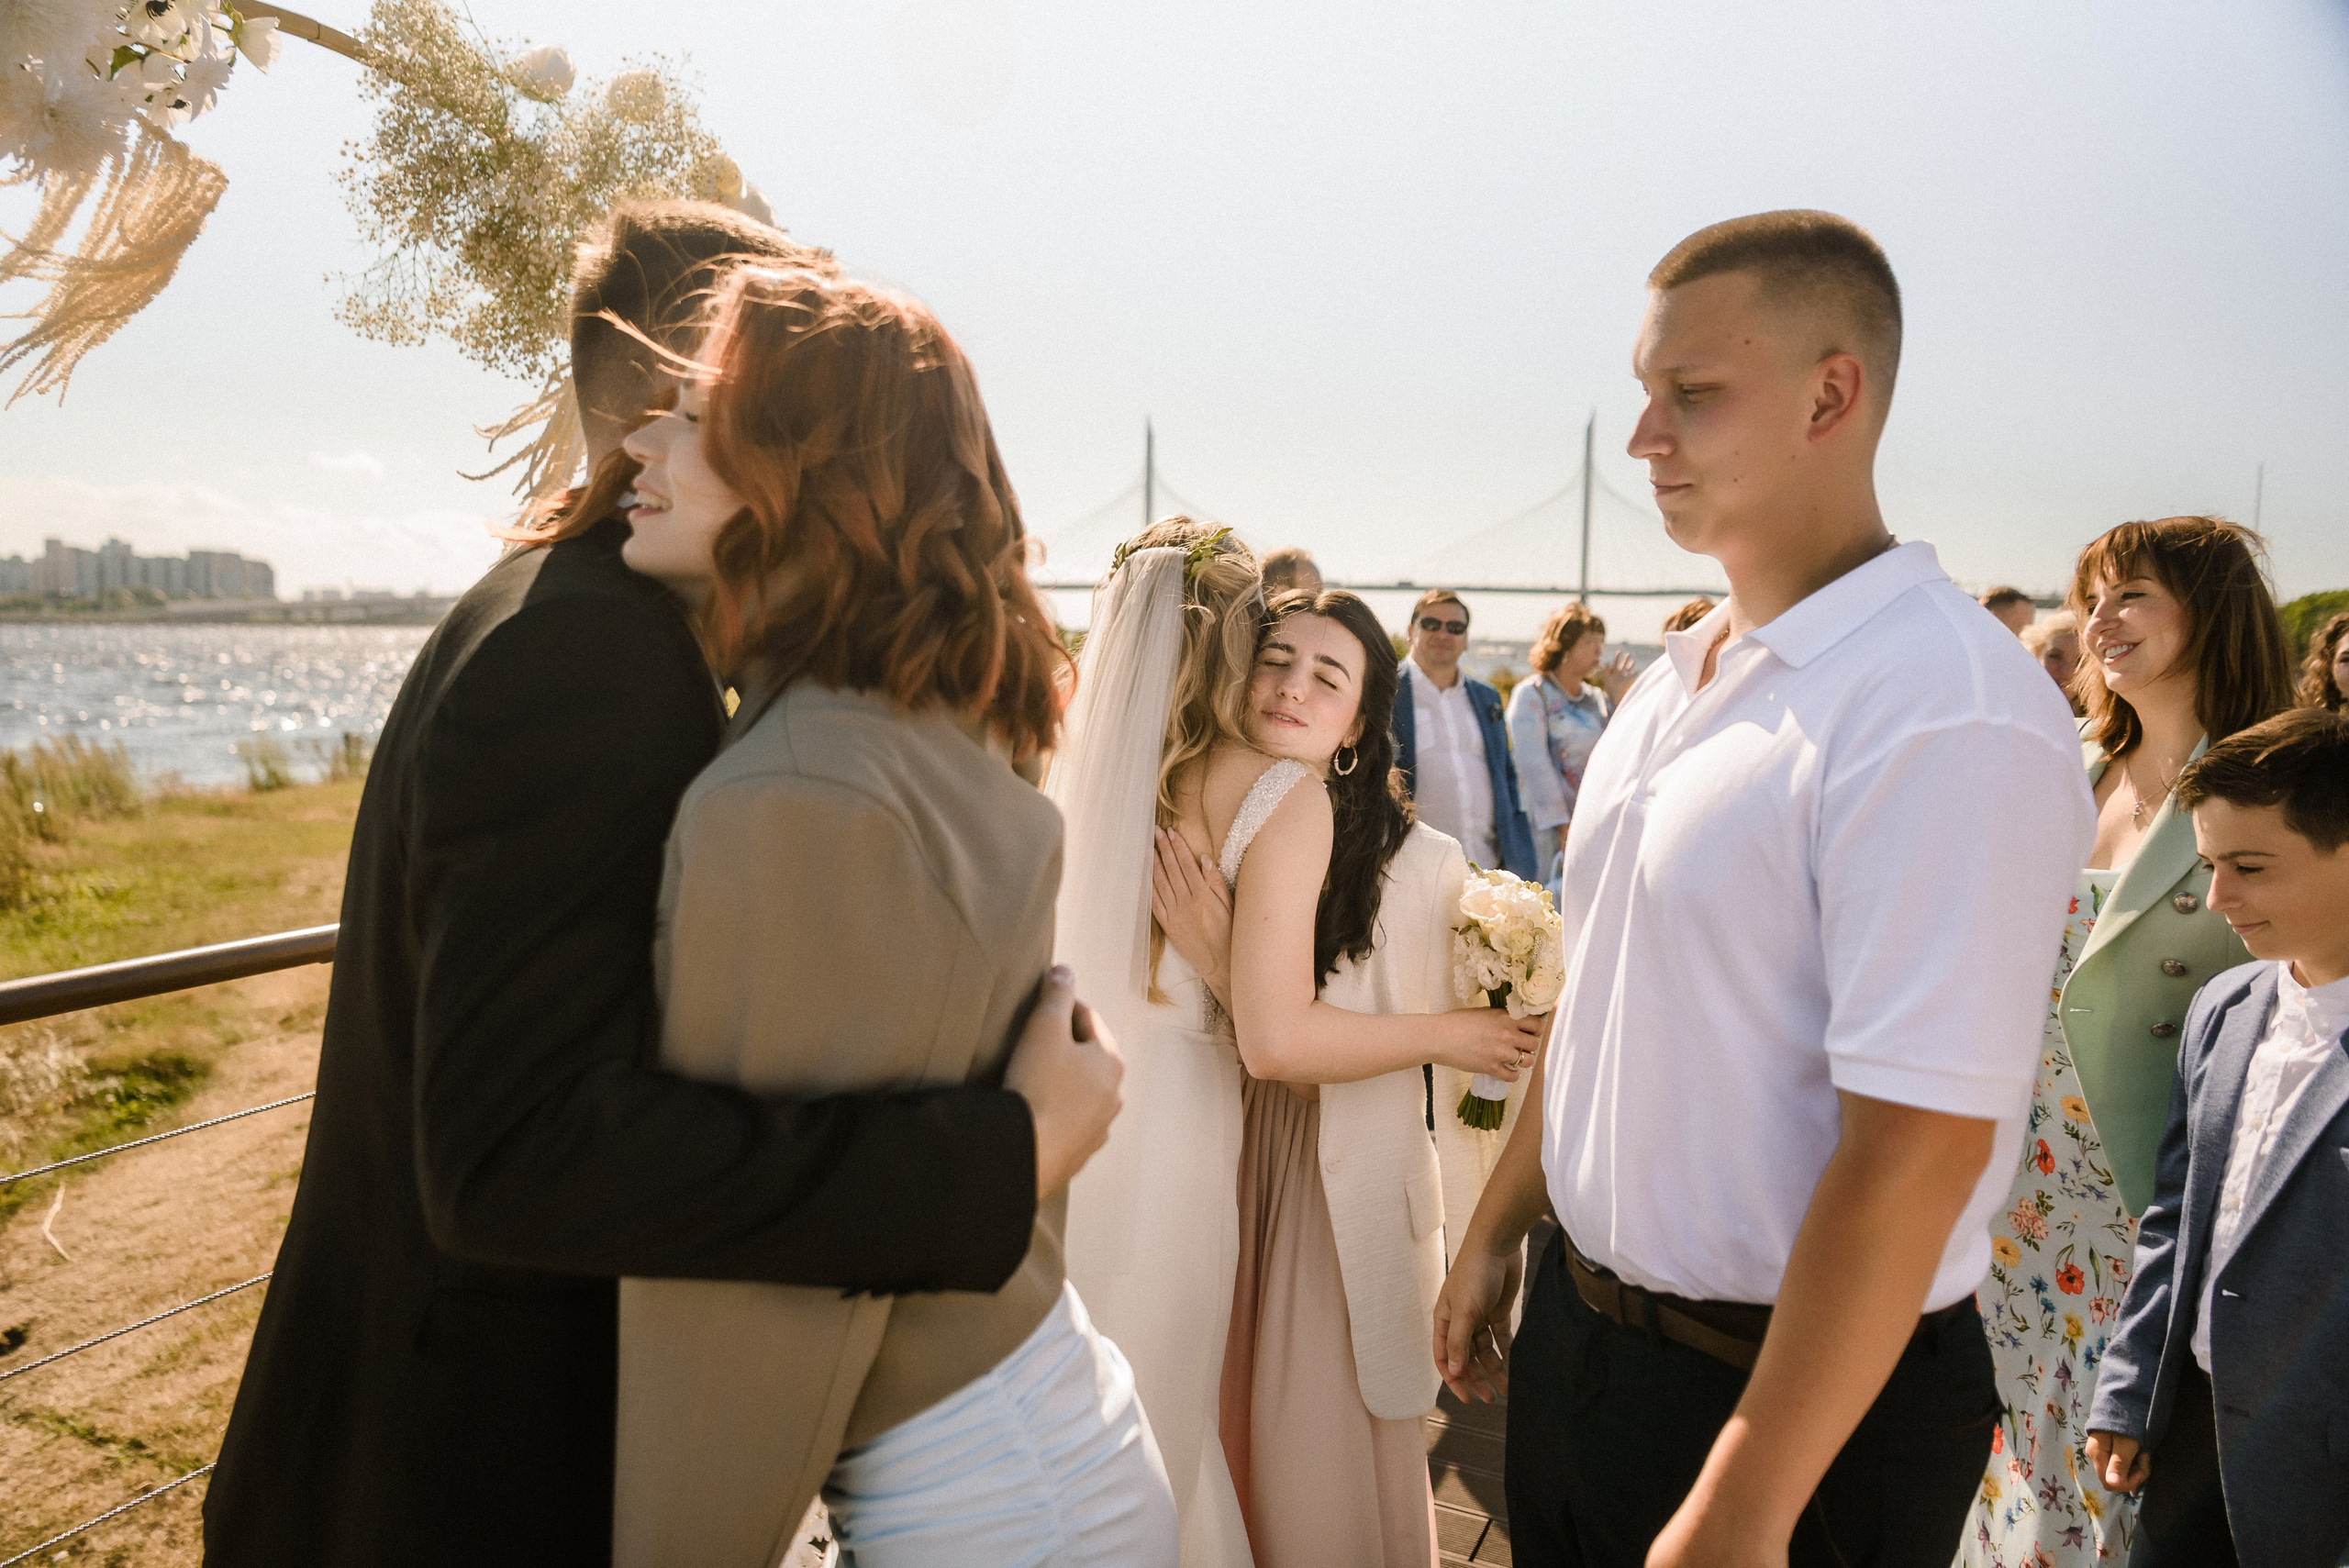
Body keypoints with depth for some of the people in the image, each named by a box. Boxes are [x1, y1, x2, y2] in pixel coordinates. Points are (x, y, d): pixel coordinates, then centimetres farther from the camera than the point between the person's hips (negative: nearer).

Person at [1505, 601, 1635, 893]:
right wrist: (1562, 827, -16)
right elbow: (1534, 763, -10)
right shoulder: (1532, 693, -1)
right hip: (1548, 828, -5)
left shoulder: (1598, 699, 15)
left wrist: (1618, 698, 3)